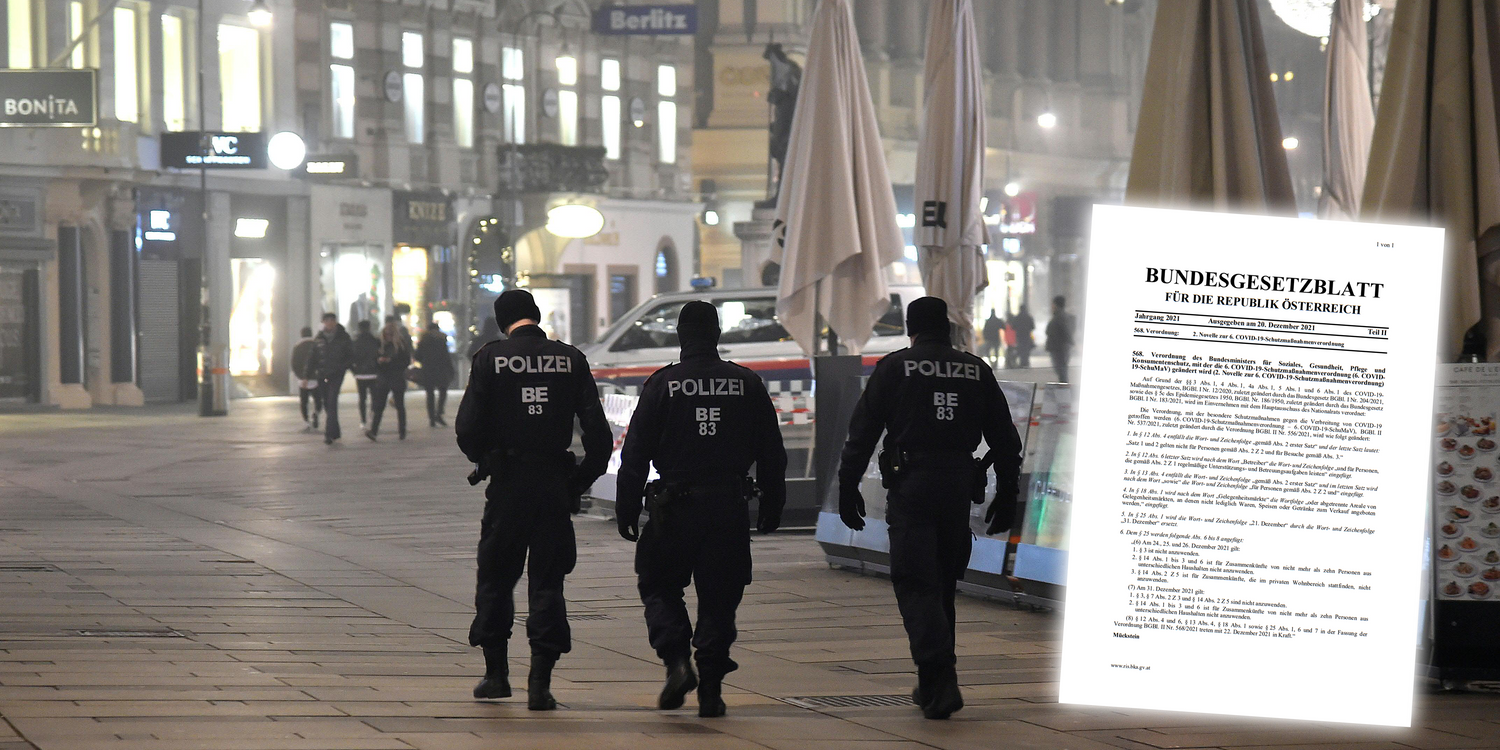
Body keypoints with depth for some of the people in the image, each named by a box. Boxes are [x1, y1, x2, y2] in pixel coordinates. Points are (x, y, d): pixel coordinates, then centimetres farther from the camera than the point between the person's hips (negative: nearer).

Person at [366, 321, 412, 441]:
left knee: (399, 406, 7)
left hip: (397, 379, -3)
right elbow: (375, 360, 13)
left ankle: (402, 431, 16)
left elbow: (407, 361, -9)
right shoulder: (382, 344, 8)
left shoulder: (402, 345, -4)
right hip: (383, 378, 3)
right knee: (378, 405, -7)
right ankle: (373, 430, -14)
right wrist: (379, 360, -11)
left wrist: (391, 360, -18)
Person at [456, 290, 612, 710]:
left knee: (496, 579, 14)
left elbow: (468, 428, -8)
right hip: (555, 483, 1)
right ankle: (540, 683, -2)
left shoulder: (490, 359, -4)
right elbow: (598, 434, -2)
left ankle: (496, 672, 19)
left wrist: (484, 461, 10)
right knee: (547, 583, 5)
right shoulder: (571, 360, 1)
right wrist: (581, 481, 9)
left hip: (507, 485, -1)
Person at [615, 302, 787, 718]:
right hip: (730, 506, 2)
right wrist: (771, 507, 17)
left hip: (675, 506, -2)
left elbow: (635, 453, -3)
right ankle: (710, 689, 5)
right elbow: (771, 454, 9)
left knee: (658, 587, 13)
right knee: (719, 598, 8)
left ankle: (676, 660, -8)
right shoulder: (748, 385, 5)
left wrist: (626, 510, 2)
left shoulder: (662, 384, -3)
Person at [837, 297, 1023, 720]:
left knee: (915, 584, -5)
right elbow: (1005, 442, 13)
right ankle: (935, 685, 21)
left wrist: (848, 488, 3)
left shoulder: (894, 368, 2)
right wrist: (1006, 496, 19)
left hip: (910, 486, -4)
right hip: (959, 488, 4)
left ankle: (939, 678, -21)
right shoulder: (977, 372, 11)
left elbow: (862, 434, -2)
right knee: (943, 584, 15)